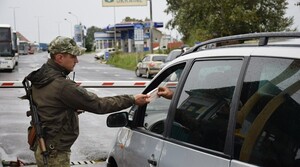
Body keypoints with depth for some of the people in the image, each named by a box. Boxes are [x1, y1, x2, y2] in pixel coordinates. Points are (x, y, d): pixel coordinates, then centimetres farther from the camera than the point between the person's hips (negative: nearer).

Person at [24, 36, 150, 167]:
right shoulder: (62, 86, -26)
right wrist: (132, 100, -16)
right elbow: (98, 105, -22)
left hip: (41, 146, 10)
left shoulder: (40, 77, 3)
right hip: (54, 154, -10)